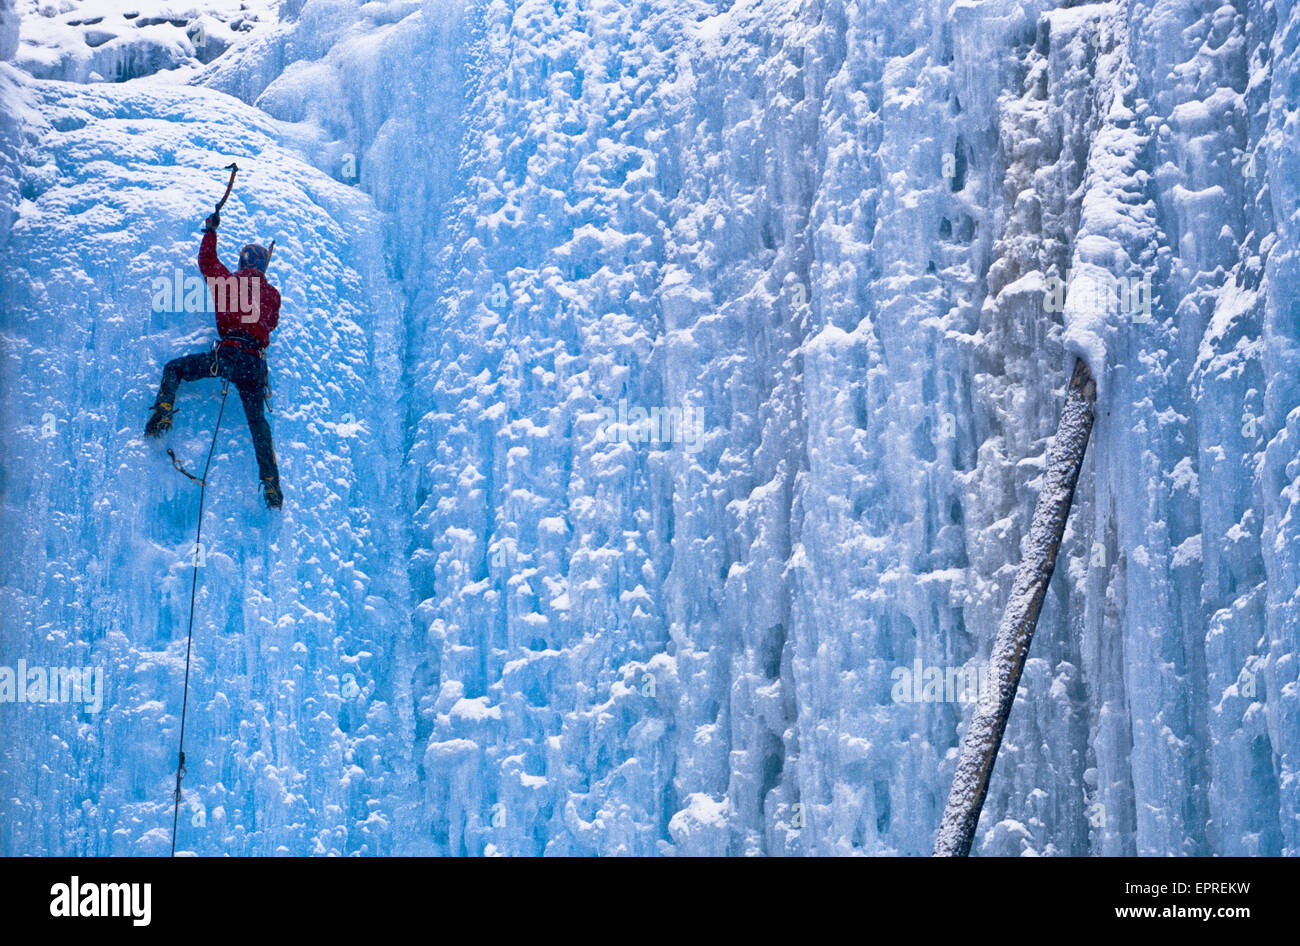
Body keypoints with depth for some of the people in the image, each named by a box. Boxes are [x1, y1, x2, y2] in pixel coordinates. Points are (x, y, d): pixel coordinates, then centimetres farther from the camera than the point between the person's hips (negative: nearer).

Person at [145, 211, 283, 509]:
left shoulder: (229, 281, 6)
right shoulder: (272, 294, 12)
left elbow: (206, 262, 21)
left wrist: (210, 230, 35)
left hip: (227, 353, -3)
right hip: (255, 362, 3)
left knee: (174, 369, 17)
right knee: (257, 421, 9)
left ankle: (162, 416, -6)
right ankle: (271, 483, 2)